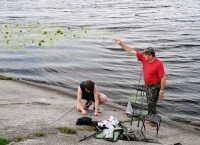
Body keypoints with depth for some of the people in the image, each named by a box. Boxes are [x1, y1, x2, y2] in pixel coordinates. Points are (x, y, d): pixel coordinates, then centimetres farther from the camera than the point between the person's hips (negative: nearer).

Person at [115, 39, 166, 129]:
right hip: (148, 85, 8)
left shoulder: (158, 64, -24)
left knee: (151, 104, -10)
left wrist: (161, 91, -21)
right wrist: (121, 44, -3)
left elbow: (163, 77, -22)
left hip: (155, 87, -8)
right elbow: (132, 51, 0)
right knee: (150, 103, 18)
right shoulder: (144, 58, -4)